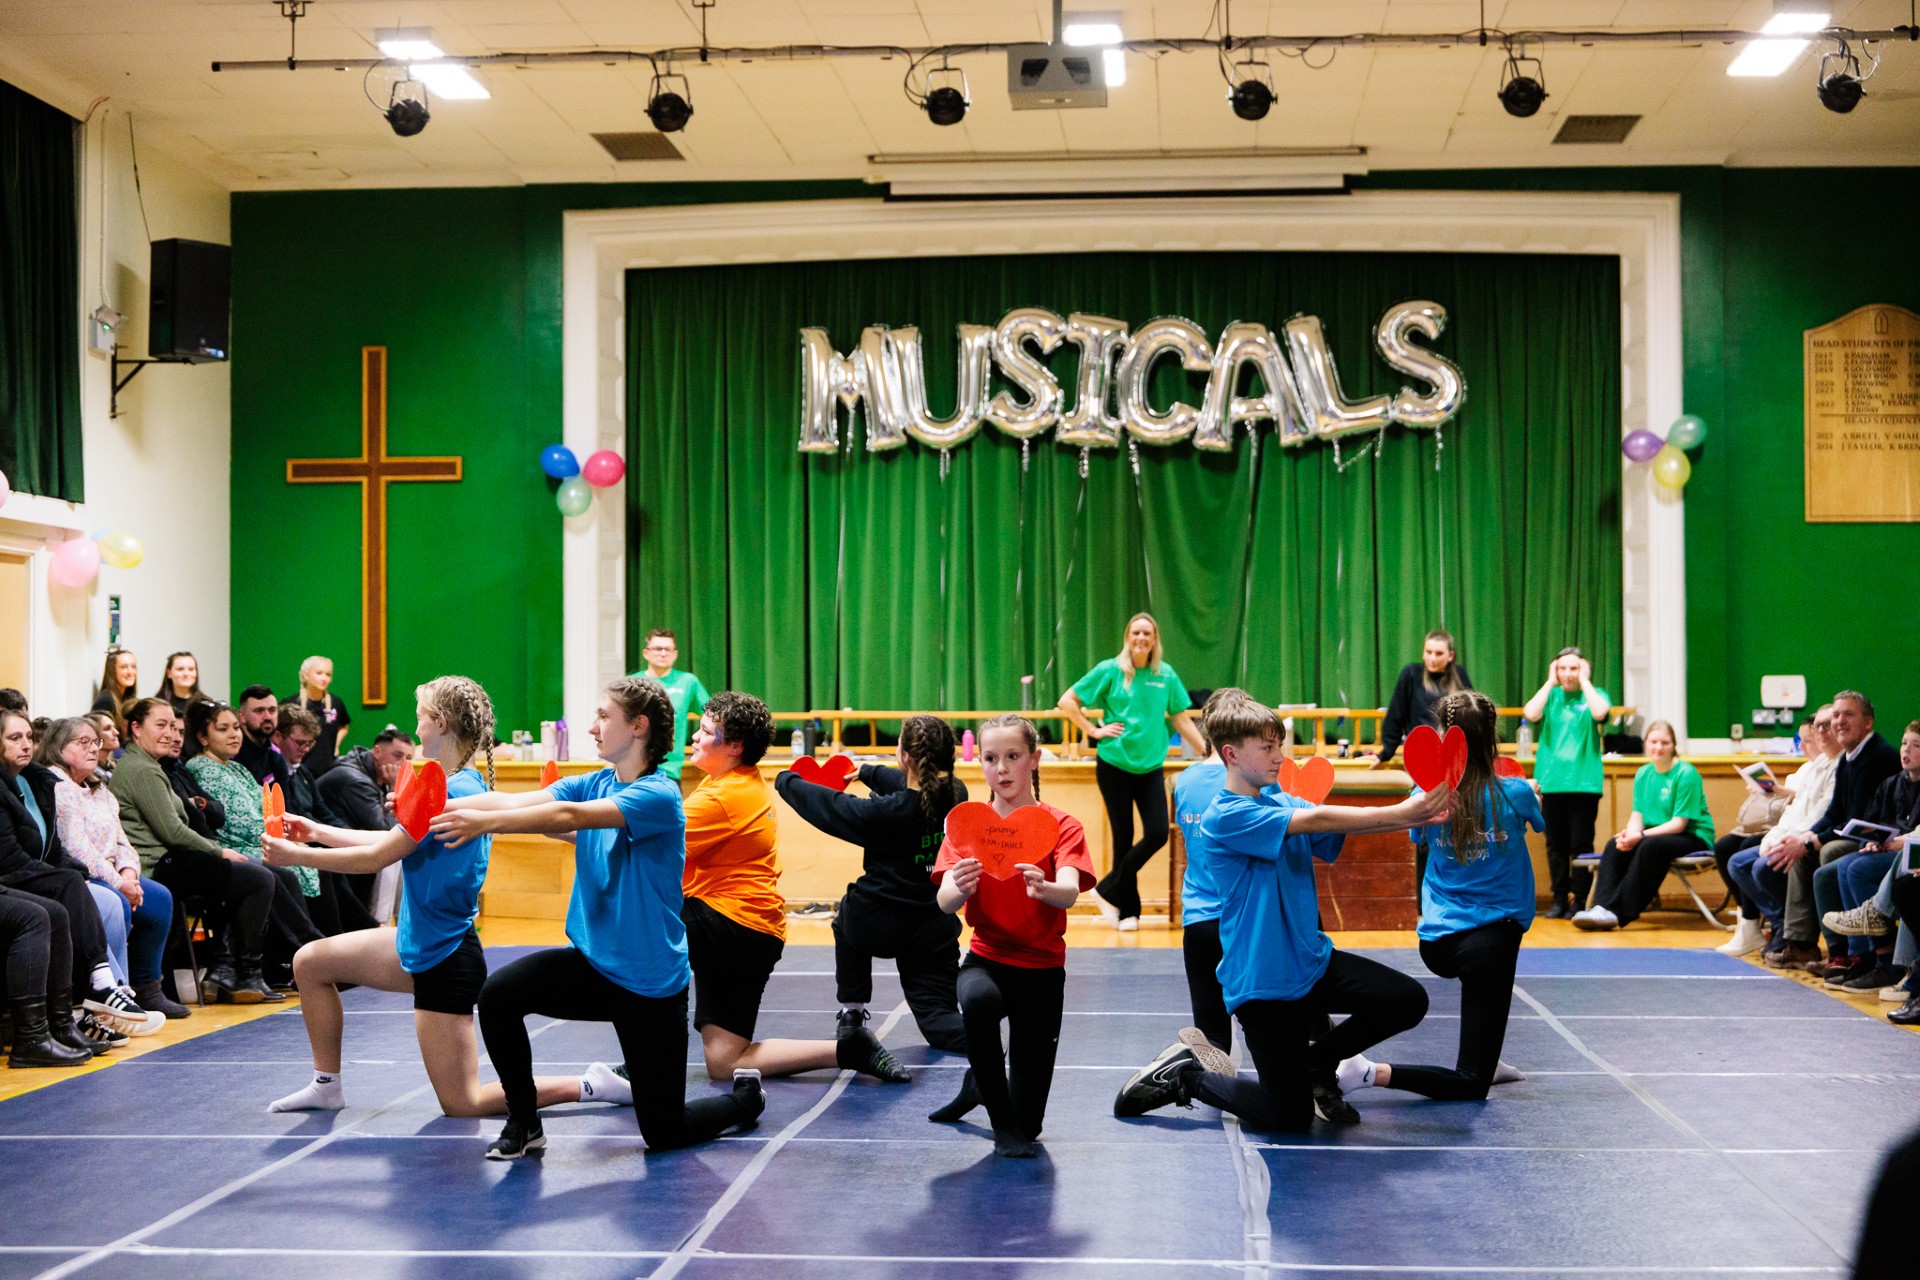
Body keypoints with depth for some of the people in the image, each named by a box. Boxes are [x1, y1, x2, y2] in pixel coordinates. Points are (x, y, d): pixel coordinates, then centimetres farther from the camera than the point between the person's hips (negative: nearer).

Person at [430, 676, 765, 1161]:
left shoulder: (659, 795, -19)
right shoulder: (593, 784, 4)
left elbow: (571, 816, -33)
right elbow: (515, 801, -10)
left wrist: (485, 822, -40)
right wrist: (443, 808, -23)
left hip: (649, 981, -6)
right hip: (591, 962, 6)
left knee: (663, 1133, 1)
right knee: (497, 996, -21)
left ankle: (745, 1097, 33)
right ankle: (523, 1126, -1)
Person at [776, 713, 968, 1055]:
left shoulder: (886, 812, -23)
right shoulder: (956, 794, -7)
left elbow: (829, 806, -9)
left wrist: (786, 781, 10)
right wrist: (865, 772, 30)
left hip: (878, 926, -3)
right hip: (937, 928, 4)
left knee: (848, 915, 34)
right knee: (938, 1019, 9)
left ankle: (851, 1013, 35)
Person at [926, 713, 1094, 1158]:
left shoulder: (1061, 825, -5)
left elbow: (1070, 893, -24)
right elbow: (944, 902, -14)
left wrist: (1043, 888, -47)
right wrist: (960, 890, -38)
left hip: (1042, 969, 0)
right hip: (987, 959, 0)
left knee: (1028, 1123, -1)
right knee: (978, 999, -40)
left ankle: (981, 1082, 36)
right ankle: (1001, 1124, -14)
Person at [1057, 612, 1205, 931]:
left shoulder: (1166, 675, 3)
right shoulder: (1110, 671, -4)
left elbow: (1182, 719, 9)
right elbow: (1067, 701, 0)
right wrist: (1094, 730, -7)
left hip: (1151, 766, 3)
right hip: (1114, 765, -3)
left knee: (1157, 834, -8)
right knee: (1123, 838, 3)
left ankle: (1108, 891, 10)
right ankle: (1127, 910, 17)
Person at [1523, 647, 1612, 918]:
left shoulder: (1594, 695, 6)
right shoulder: (1550, 696, 10)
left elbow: (1600, 713, -18)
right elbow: (1531, 714, -9)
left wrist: (1584, 680, -6)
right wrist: (1550, 682, -2)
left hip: (1583, 781, -2)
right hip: (1551, 781, 2)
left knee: (1581, 844, -3)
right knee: (1555, 844, 7)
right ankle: (1559, 899, 15)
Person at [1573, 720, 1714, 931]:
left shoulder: (1686, 774, -12)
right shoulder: (1643, 774, 8)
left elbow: (1679, 823, -16)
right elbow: (1637, 815, 4)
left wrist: (1641, 835, -25)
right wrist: (1630, 833, -19)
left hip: (1694, 838, -6)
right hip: (1657, 834, 6)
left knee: (1650, 846, -35)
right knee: (1615, 846, -20)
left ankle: (1619, 911, -34)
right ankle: (1602, 906, -33)